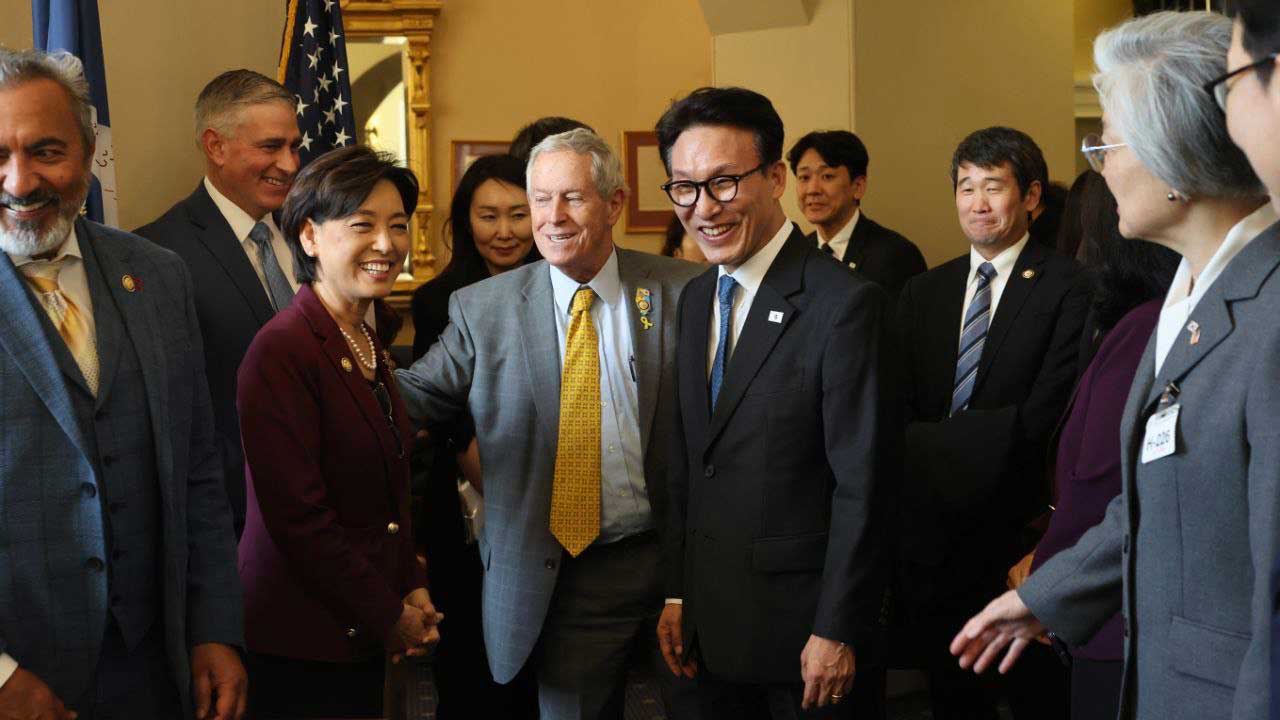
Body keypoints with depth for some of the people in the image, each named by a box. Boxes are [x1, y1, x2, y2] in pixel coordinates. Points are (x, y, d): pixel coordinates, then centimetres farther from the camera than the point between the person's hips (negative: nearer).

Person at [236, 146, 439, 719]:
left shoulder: (369, 348, 10)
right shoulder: (281, 351, -17)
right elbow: (297, 516, -20)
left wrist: (412, 588, 5)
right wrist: (388, 616, -12)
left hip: (362, 638, 8)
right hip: (300, 644, -8)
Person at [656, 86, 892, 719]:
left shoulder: (844, 303, -15)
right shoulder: (694, 300, 8)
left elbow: (860, 486, -16)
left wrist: (836, 631, -16)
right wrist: (677, 596, 9)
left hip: (805, 629, -6)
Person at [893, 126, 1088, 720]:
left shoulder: (1066, 289, -9)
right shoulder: (922, 293, 11)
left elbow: (1042, 416, -17)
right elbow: (898, 409, 5)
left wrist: (924, 445, -13)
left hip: (1017, 533, -5)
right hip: (931, 534, 5)